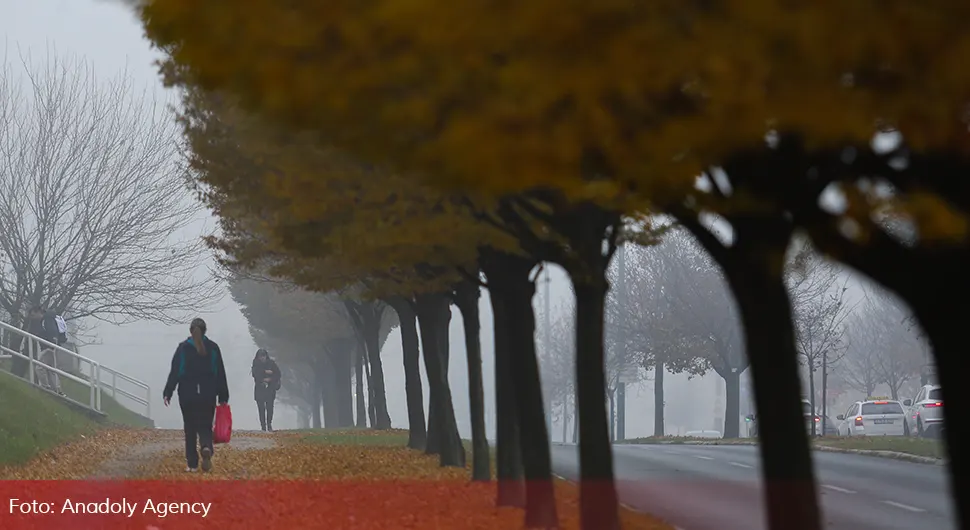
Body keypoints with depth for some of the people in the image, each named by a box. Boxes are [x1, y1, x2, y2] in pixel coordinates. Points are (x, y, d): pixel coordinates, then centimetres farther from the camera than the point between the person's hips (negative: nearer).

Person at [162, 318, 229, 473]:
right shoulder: (213, 348, 2)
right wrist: (223, 397, 9)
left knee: (190, 429, 8)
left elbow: (174, 372, -4)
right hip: (208, 395, 1)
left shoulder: (183, 348, -3)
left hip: (187, 395, -1)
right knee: (205, 426, 7)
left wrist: (167, 393, 0)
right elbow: (220, 374, 4)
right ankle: (206, 448, -24)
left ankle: (192, 463, 6)